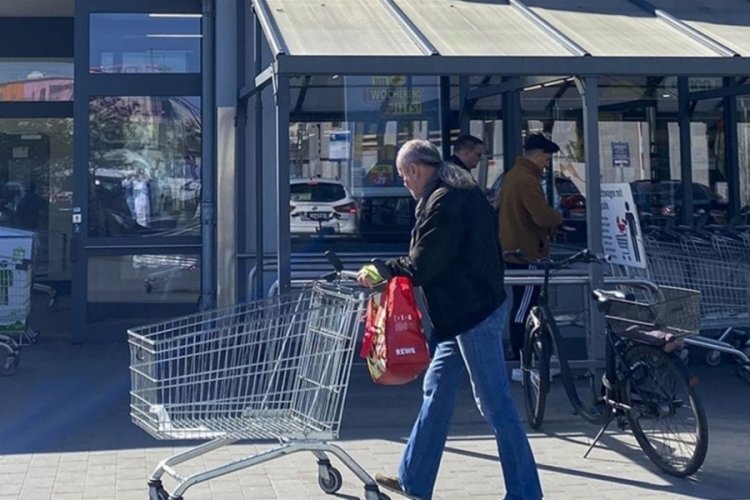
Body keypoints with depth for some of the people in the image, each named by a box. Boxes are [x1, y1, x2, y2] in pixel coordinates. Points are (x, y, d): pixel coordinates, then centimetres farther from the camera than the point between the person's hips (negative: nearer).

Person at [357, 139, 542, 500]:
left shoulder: (443, 203, -17)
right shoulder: (463, 193, 15)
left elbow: (421, 266, -19)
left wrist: (379, 270, -4)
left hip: (473, 314, -11)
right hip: (467, 311, 11)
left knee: (494, 403, -4)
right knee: (436, 390, 15)